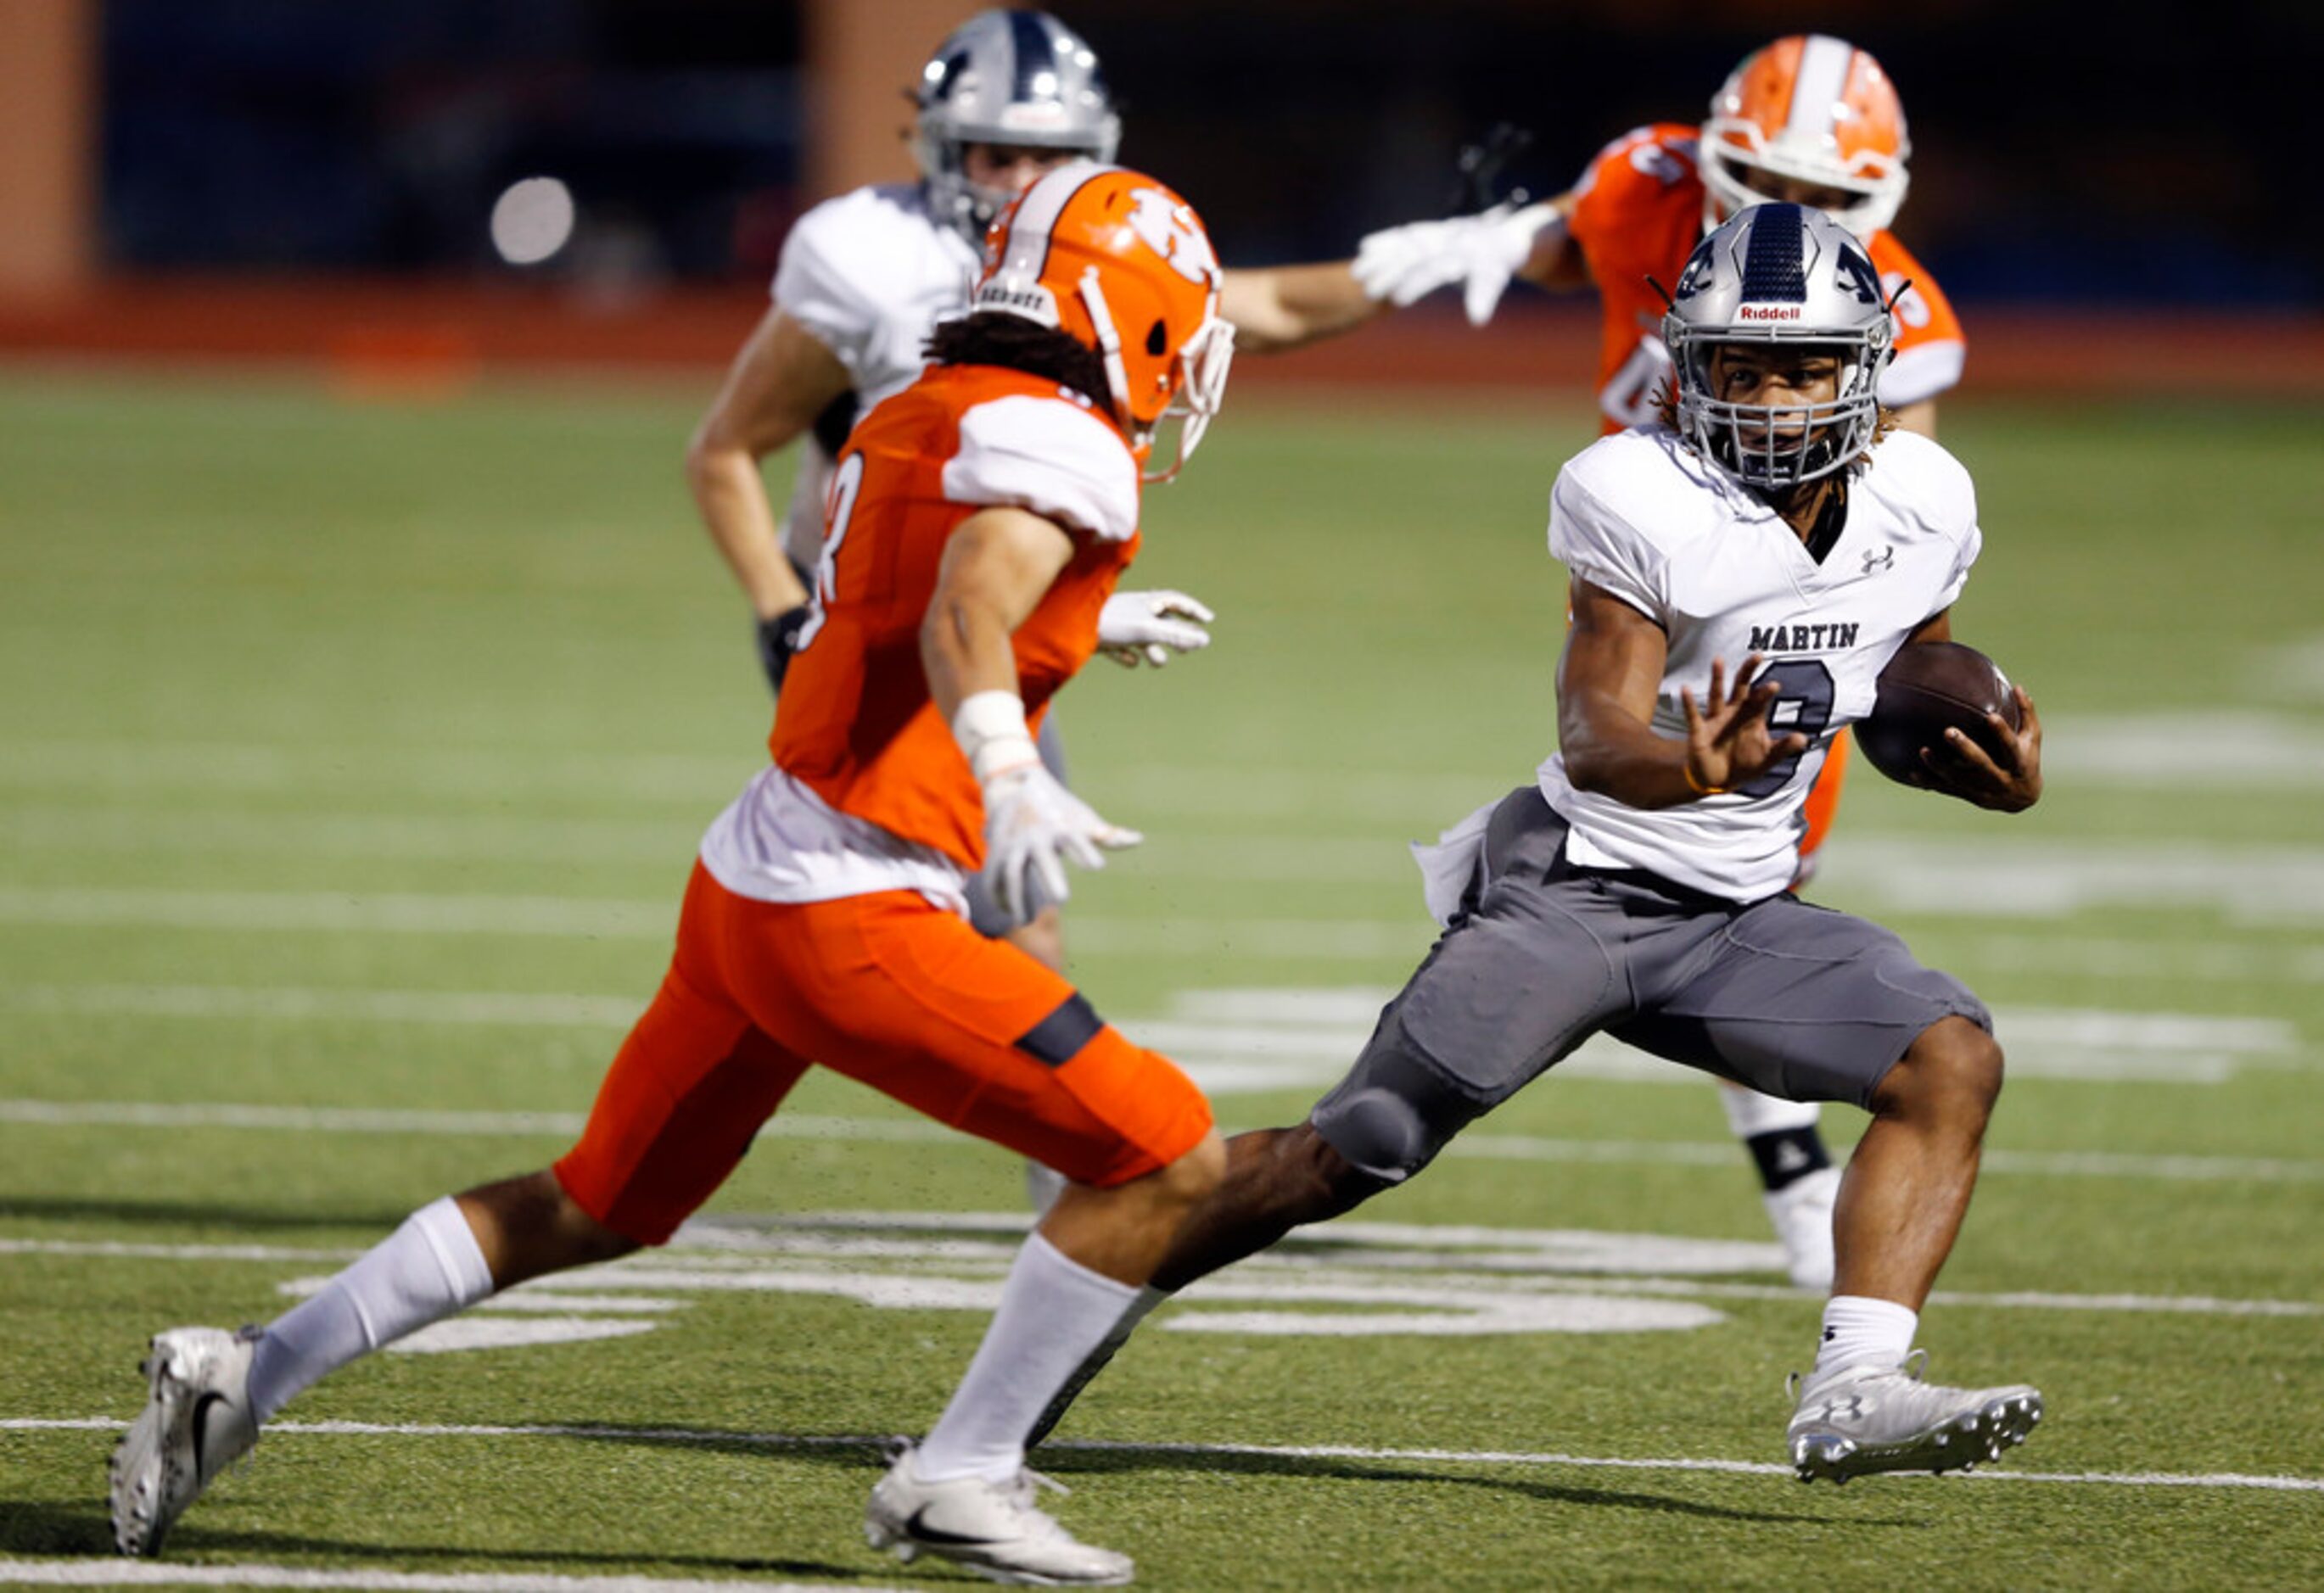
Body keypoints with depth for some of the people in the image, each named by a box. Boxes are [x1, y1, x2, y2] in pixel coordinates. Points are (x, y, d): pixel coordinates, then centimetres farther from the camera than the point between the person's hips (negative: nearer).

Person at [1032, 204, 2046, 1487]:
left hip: (1738, 913, 5)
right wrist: (1692, 768, -46)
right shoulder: (1640, 500, -18)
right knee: (1345, 1158, -8)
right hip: (1574, 886, -5)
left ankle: (1854, 1395, -23)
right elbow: (1595, 740, -23)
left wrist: (1994, 774, -6)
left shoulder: (1923, 505, 0)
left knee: (1950, 1062, -17)